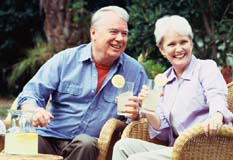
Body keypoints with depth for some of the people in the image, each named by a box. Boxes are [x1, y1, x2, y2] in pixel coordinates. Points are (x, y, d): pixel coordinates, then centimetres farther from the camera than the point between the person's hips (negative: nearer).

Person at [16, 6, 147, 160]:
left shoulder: (135, 71, 6)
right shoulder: (65, 60, 5)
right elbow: (31, 94, 4)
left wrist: (136, 114, -14)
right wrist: (34, 112, -20)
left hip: (90, 143, 1)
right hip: (50, 138, -1)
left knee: (85, 143, -35)